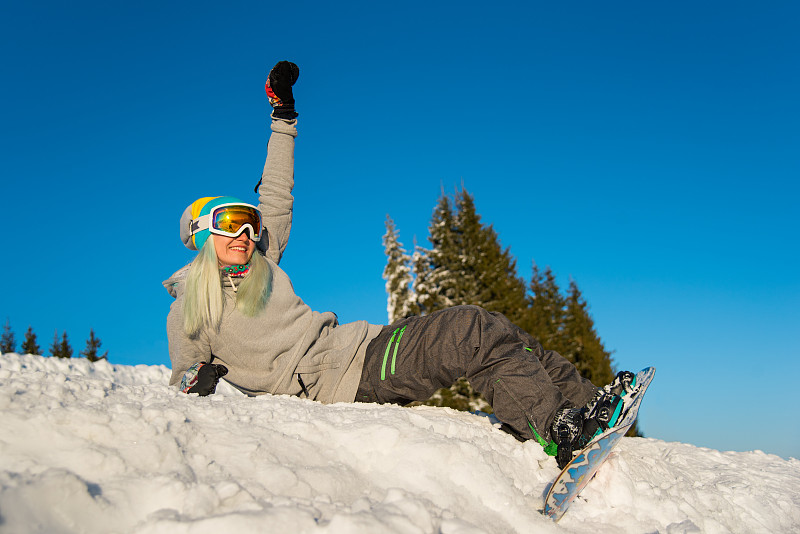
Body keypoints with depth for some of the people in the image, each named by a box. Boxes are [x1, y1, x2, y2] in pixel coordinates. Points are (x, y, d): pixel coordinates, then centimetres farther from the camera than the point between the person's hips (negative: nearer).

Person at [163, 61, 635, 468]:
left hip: (361, 344, 8)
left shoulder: (260, 263, 17)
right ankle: (561, 431, -21)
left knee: (492, 333, -9)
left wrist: (283, 115, 23)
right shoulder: (186, 313, 3)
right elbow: (181, 378, 11)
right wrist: (197, 377, -14)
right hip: (336, 379, -7)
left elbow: (276, 196, 22)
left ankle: (585, 403, -7)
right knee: (473, 330, -24)